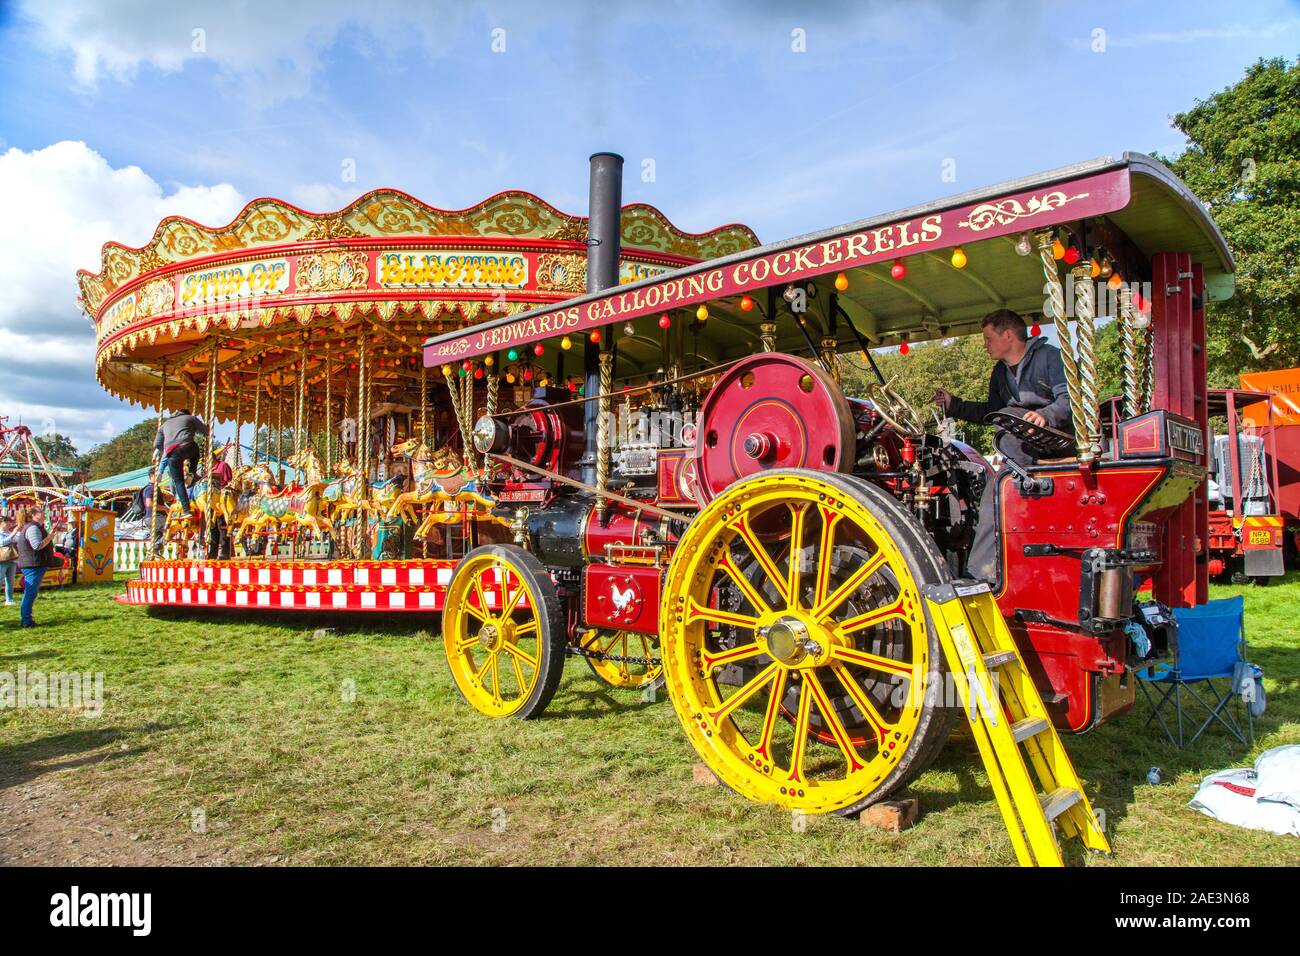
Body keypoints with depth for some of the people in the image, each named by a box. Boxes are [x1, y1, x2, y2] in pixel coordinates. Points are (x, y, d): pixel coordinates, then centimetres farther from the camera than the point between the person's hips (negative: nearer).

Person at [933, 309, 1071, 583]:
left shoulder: (1049, 357, -3)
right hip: (1024, 450, 5)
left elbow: (1070, 397, -15)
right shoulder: (1000, 372, 19)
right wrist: (954, 405, 18)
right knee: (994, 494, -9)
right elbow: (990, 412, 26)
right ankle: (980, 574, -12)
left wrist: (1045, 415, -33)